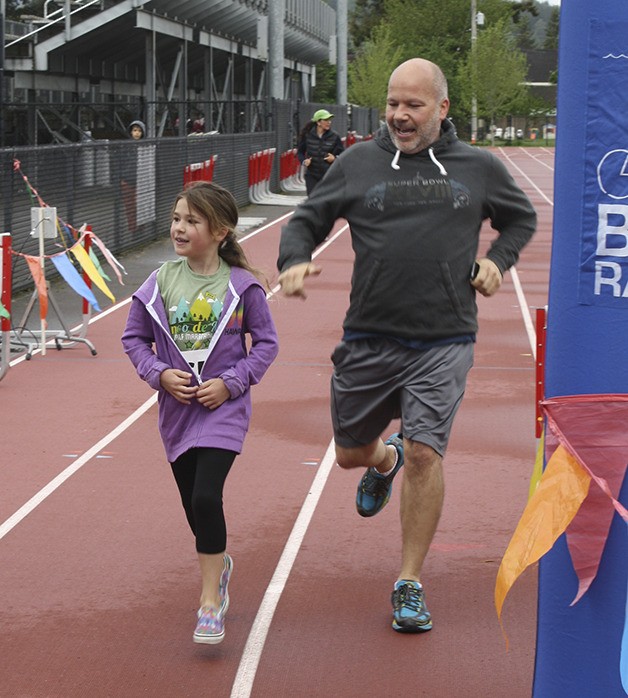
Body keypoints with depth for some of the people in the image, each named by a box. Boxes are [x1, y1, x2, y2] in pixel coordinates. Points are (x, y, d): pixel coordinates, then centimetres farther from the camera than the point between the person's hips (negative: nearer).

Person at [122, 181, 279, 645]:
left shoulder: (242, 285, -9)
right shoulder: (160, 284, -2)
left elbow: (266, 343, -1)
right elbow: (134, 338, 8)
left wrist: (231, 381, -12)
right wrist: (159, 373, -8)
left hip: (224, 408, -4)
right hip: (177, 408, 4)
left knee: (207, 497, -17)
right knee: (193, 504, 13)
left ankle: (211, 601, -5)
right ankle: (219, 563, 43)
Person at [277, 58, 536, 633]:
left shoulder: (479, 168, 5)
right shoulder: (359, 164, 3)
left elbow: (522, 218, 22)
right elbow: (307, 219, 11)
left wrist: (497, 261, 5)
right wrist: (295, 260, -10)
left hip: (444, 342, -2)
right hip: (369, 339, 2)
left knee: (425, 453, -12)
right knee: (351, 453, 13)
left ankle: (410, 584, 2)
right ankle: (385, 461, 53)